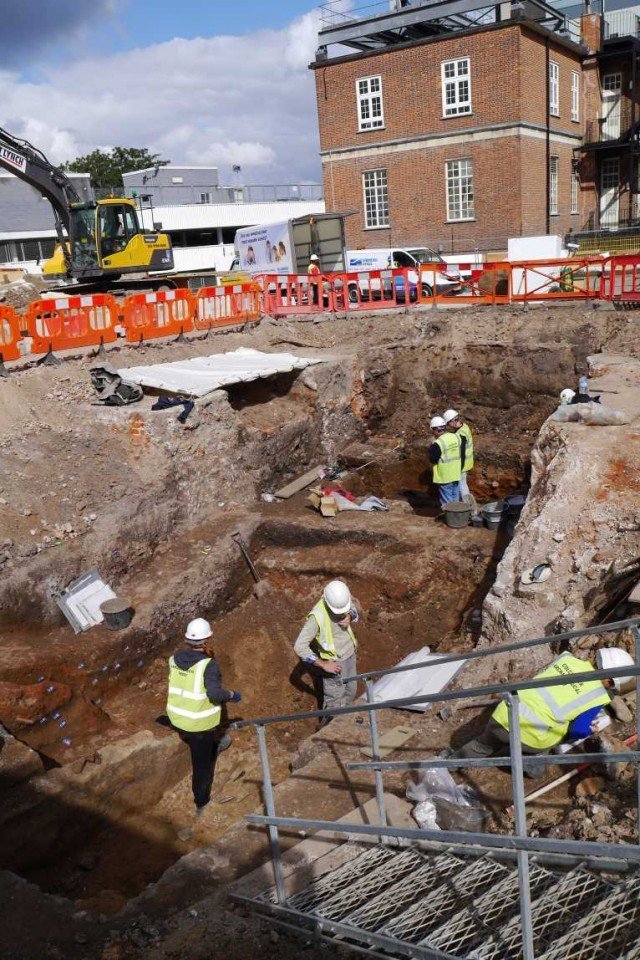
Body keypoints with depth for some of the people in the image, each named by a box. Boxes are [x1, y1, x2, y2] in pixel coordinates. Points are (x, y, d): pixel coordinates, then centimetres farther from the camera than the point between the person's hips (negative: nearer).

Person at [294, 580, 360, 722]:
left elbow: (354, 611, 7)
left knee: (350, 691, 24)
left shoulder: (343, 597, -16)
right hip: (334, 662, -7)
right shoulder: (317, 616, -33)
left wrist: (350, 617, -19)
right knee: (334, 700, 6)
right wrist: (324, 665, -27)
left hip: (350, 654, 7)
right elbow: (300, 646, -31)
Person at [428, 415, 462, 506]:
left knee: (447, 502, 4)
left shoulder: (438, 444, -22)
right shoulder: (456, 437, 0)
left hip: (445, 477, -7)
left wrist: (431, 448, -1)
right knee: (455, 499, 18)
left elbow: (432, 460, -13)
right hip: (456, 475, 7)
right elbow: (461, 454, 10)